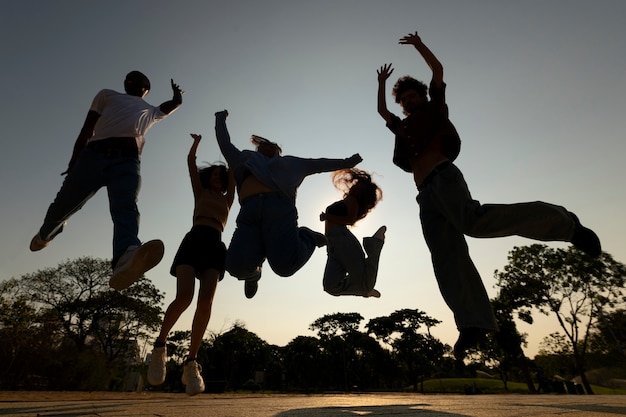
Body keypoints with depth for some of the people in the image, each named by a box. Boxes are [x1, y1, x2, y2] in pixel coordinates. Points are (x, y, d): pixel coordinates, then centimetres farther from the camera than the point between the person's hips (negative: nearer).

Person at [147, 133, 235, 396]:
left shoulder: (227, 199, 29)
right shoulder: (200, 193, 26)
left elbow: (234, 171, 23)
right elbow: (190, 161, 23)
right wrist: (197, 141, 36)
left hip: (215, 247, 1)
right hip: (194, 241, -1)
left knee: (205, 302, -20)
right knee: (184, 297, -24)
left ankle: (191, 363, -13)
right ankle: (160, 346, 1)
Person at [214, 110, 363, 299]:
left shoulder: (288, 162, 36)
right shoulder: (246, 159, 39)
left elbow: (318, 163, 39)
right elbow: (225, 143, 50)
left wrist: (346, 162, 42)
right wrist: (221, 119, 61)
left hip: (279, 206, -1)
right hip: (248, 211, 2)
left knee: (285, 265, -22)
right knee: (236, 265, -21)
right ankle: (253, 271, 18)